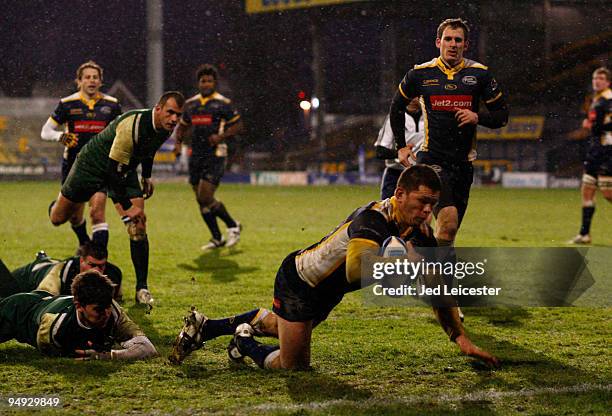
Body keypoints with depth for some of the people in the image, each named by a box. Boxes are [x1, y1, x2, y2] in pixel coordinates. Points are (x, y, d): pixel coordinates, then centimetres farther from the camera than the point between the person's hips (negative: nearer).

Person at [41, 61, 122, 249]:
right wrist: (61, 136, -17)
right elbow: (45, 131, 3)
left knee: (97, 211, -17)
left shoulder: (111, 104, 1)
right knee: (74, 215, 9)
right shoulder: (68, 104, -2)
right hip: (73, 164, 1)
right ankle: (84, 244, 39)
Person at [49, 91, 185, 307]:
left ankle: (142, 288, -5)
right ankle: (56, 205, 49)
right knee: (58, 218, 9)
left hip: (124, 170, 5)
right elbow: (114, 169, -32)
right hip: (93, 165, -5)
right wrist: (126, 207, -30)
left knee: (138, 228, -11)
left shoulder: (166, 127, -12)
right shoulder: (132, 125, -37)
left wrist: (146, 176, 19)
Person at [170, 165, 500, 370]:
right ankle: (244, 343, 20)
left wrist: (461, 338, -5)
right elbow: (357, 270, -49)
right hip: (297, 280, -9)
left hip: (326, 292, 9)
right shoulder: (372, 220, -35)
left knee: (278, 327, 30)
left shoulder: (420, 234, -10)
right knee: (294, 366, -4)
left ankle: (204, 327, 41)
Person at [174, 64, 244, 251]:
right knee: (201, 200, 6)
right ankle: (217, 239, 19)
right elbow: (183, 126, 25)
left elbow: (238, 125, -1)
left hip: (215, 155, -6)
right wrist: (178, 141, 6)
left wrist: (222, 136, -16)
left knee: (205, 197, -15)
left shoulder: (222, 103, -3)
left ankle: (233, 226, 6)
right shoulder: (190, 104, 13)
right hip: (196, 155, 6)